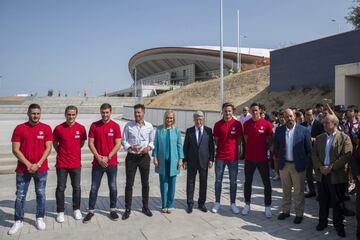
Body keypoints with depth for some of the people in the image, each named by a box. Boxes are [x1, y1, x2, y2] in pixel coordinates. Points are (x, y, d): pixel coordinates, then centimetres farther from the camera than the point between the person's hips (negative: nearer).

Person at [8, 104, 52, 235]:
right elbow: (15, 149, -3)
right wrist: (28, 164, -11)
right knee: (20, 195, 6)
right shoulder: (19, 128, 0)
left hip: (41, 168, 0)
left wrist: (38, 164, -11)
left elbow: (48, 148, -3)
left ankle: (40, 218, 22)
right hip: (23, 168, 0)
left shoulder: (46, 128, -1)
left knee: (41, 194, 9)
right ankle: (18, 221, 20)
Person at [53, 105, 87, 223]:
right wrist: (62, 152, 6)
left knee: (76, 187, 12)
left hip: (76, 163, 1)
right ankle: (60, 212, 22)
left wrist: (73, 151, 8)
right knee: (61, 188, 8)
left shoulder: (81, 128, -3)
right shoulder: (59, 128, -6)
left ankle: (76, 209, 28)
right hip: (62, 163, -1)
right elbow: (54, 143, 7)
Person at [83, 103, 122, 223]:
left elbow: (118, 144, -5)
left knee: (113, 187, 9)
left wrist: (107, 157, -12)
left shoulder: (115, 126, -2)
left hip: (112, 163, -1)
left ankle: (113, 210, 25)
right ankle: (91, 211, 21)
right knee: (94, 188, 7)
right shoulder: (94, 125, 1)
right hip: (97, 163, 1)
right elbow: (90, 143, 0)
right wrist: (99, 157, -10)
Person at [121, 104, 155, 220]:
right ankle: (127, 209, 16)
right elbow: (124, 141, 0)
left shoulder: (149, 126, 0)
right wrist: (130, 147, -18)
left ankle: (145, 207, 28)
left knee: (145, 183, 12)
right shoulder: (128, 126, -4)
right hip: (131, 157, -1)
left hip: (144, 157, 2)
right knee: (129, 183, 3)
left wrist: (149, 147, -12)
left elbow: (152, 140, 9)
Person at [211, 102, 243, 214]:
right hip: (220, 156, 1)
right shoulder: (218, 124, 0)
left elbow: (239, 140, 6)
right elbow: (215, 140, 8)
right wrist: (222, 147, 3)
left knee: (233, 181, 8)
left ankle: (233, 203, 22)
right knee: (218, 180, 8)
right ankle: (217, 203, 20)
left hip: (233, 156, 0)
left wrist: (232, 148, 2)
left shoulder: (237, 124, -2)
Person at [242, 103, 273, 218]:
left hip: (262, 158, -2)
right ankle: (247, 204, 25)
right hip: (249, 158, 2)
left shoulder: (267, 124, -6)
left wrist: (265, 149, 1)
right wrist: (250, 149, 8)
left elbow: (270, 140, 4)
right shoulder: (246, 124, 1)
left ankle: (268, 206, 19)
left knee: (267, 183, 6)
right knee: (248, 182, 11)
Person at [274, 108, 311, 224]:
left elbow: (308, 148, -2)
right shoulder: (279, 130, -1)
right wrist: (279, 158, 7)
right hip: (283, 165, 3)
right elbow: (276, 146, 10)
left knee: (299, 192, 9)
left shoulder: (303, 130, -8)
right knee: (285, 191, 16)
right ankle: (285, 211, 31)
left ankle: (299, 214, 24)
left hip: (298, 166, -3)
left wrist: (304, 161, 1)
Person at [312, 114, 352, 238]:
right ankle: (322, 221, 29)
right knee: (323, 201, 14)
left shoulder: (344, 138, -4)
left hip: (337, 175, -3)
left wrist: (331, 167, -18)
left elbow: (346, 155, -14)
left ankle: (338, 224, 24)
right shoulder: (319, 138, 9)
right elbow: (314, 154, 5)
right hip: (321, 175, 4)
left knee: (337, 202, 8)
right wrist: (320, 167, -10)